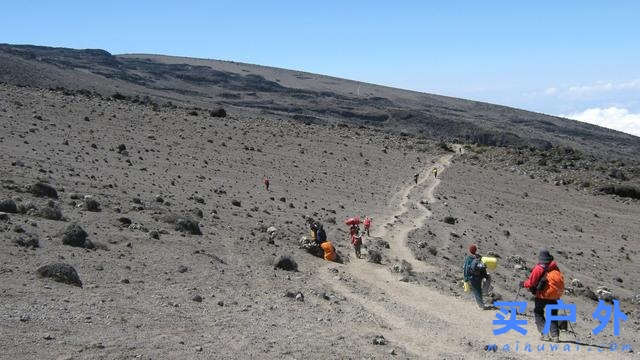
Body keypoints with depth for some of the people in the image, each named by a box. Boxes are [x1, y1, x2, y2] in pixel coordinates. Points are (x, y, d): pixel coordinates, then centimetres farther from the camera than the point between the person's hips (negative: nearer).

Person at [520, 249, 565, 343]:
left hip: (542, 295, -4)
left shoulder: (538, 268, -14)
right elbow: (560, 280, 10)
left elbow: (531, 283, -11)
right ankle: (555, 335, 10)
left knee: (538, 313, 11)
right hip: (554, 296, 5)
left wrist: (524, 284, 9)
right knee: (552, 315, 16)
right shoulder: (555, 268, 1)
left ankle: (544, 333, -1)